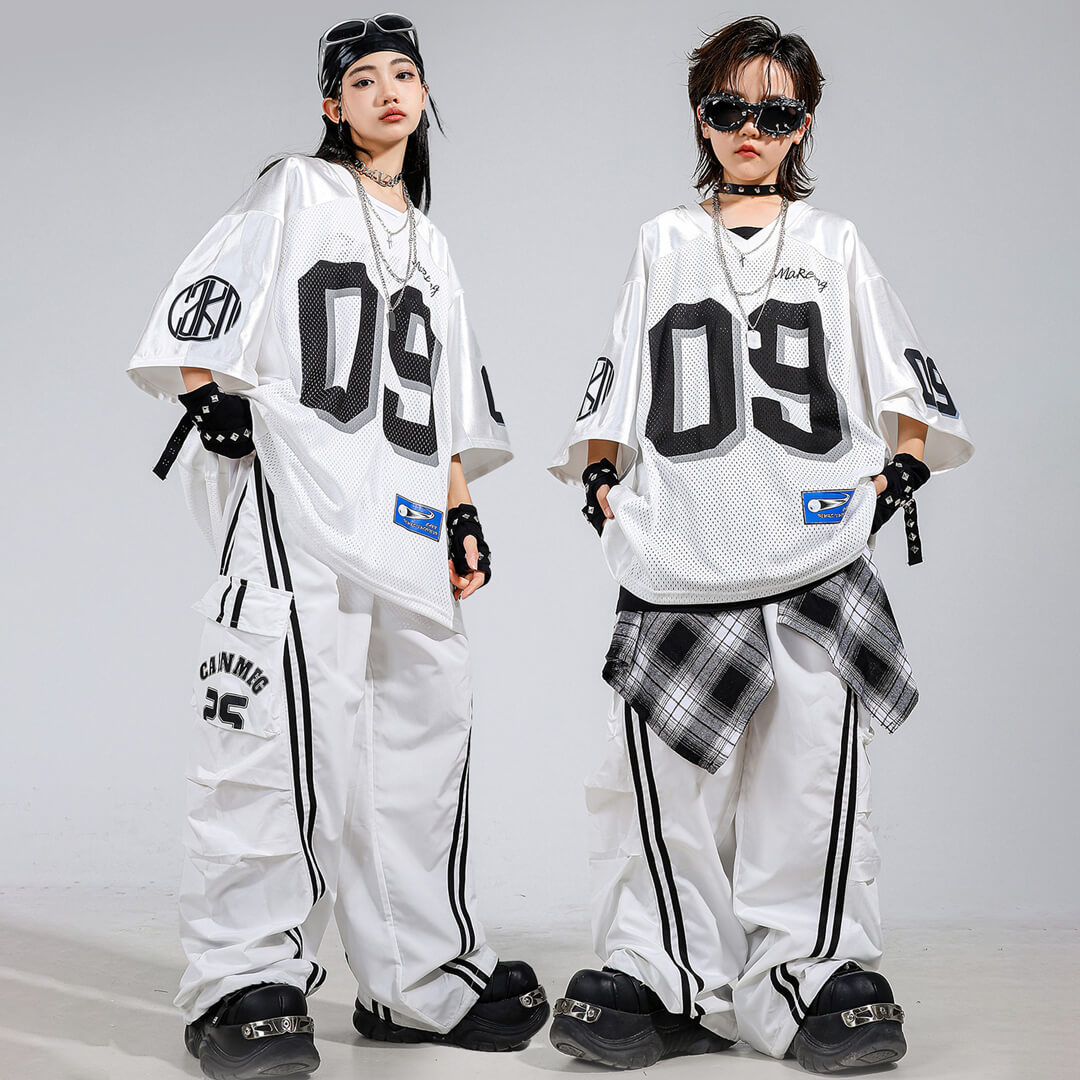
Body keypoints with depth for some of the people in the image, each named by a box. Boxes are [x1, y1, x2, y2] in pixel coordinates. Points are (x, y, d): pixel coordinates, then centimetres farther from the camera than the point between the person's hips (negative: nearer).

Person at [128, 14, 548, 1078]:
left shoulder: (429, 247, 28)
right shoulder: (295, 194, 10)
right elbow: (201, 309, 0)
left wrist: (463, 516, 18)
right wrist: (209, 395, -16)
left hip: (405, 527, 7)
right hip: (294, 509, -7)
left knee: (426, 727, 4)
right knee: (285, 727, -16)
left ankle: (421, 979, 13)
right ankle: (242, 982, -8)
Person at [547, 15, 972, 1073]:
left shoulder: (834, 245, 17)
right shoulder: (664, 243, 19)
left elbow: (904, 373, 17)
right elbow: (616, 383, 20)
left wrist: (902, 465, 2)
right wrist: (601, 478, 7)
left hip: (816, 552, 0)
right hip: (677, 558, 1)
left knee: (811, 763, -6)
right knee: (662, 768, -4)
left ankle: (818, 974, 6)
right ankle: (665, 977, 7)